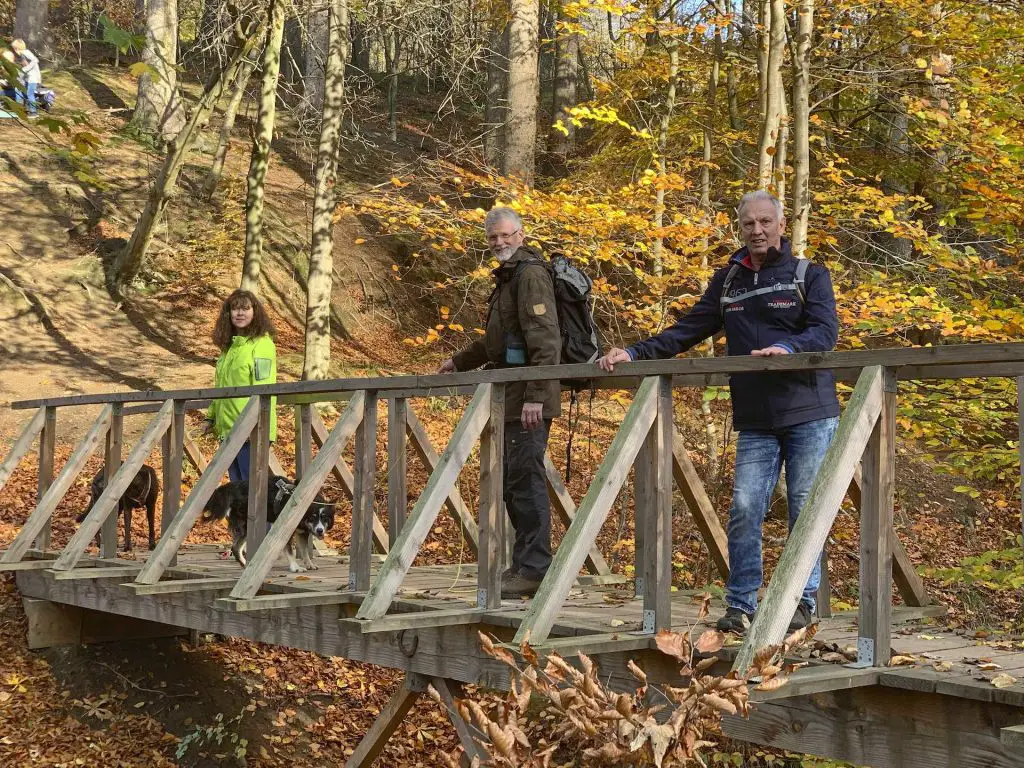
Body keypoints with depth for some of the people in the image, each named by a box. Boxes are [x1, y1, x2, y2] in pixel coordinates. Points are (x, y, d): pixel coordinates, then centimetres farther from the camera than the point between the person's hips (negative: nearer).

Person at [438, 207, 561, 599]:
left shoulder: (530, 274, -9)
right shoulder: (508, 276, 23)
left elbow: (544, 339, -19)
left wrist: (536, 395, -24)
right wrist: (459, 362, 42)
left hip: (529, 397, -10)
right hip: (513, 396, 10)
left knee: (525, 477, -10)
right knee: (513, 479, 12)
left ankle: (535, 569, -8)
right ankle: (524, 563, 18)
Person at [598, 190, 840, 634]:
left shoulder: (810, 276, 3)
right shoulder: (727, 281, 14)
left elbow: (825, 331, -11)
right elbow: (686, 330, 14)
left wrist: (788, 348, -32)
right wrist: (634, 354, 3)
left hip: (810, 415, -3)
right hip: (755, 422, 3)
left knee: (806, 508, 0)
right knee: (744, 508, -6)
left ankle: (803, 601, 12)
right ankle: (740, 605, 2)